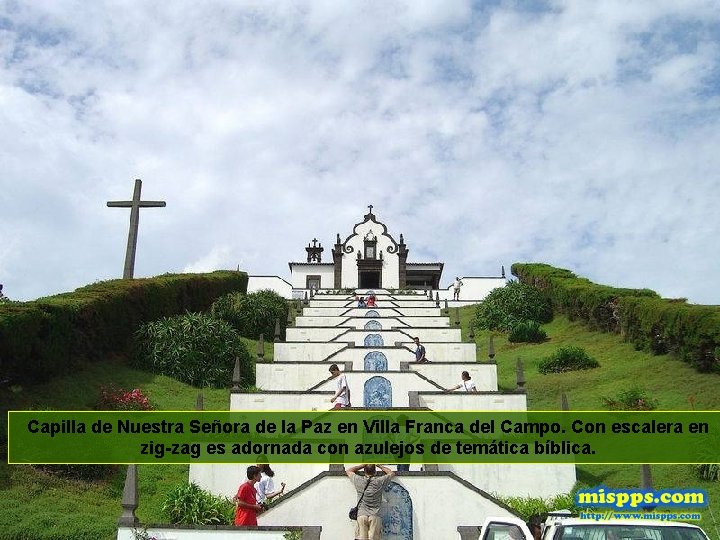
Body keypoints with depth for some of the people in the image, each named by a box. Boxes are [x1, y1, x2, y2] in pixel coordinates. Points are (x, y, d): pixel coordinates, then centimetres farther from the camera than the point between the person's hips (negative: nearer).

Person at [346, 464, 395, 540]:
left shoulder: (359, 481, 6)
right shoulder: (379, 481, 4)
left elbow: (348, 471, 27)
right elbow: (391, 473, 24)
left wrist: (364, 465, 27)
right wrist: (379, 465, 29)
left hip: (361, 516, 1)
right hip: (375, 517, -1)